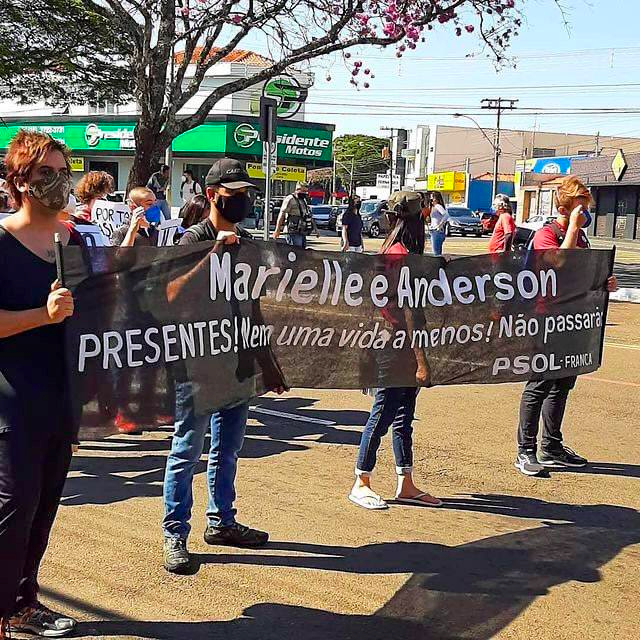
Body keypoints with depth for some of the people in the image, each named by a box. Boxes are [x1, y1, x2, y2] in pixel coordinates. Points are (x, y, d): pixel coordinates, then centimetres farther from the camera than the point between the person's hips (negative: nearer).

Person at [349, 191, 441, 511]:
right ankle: (361, 484, 12)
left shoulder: (391, 251, 10)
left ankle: (406, 486, 22)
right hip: (396, 352, -9)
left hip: (402, 354, 9)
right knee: (382, 416, 0)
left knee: (404, 418, 13)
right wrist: (421, 361, -18)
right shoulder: (403, 256, -17)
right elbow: (409, 313, -19)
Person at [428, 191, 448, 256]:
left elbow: (446, 215, -27)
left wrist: (440, 225, -22)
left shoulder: (438, 206, -12)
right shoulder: (433, 207, 16)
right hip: (433, 231, 10)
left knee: (436, 252, -12)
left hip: (437, 231, -10)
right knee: (436, 251, 12)